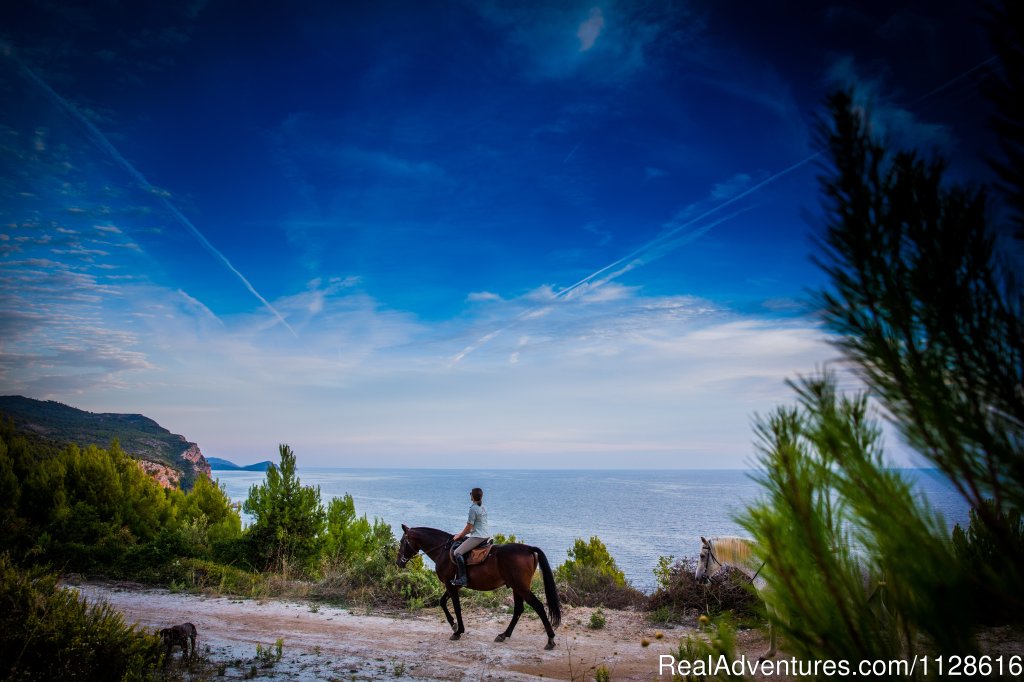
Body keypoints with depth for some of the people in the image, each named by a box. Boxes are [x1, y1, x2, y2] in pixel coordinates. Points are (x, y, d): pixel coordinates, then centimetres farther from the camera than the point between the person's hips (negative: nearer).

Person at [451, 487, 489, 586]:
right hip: (485, 536, 10)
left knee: (457, 552, -10)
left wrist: (459, 536, 3)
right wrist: (461, 533, 22)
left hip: (477, 537, -10)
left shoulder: (473, 509, -14)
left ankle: (462, 578, -19)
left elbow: (469, 528, -12)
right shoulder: (484, 508, 13)